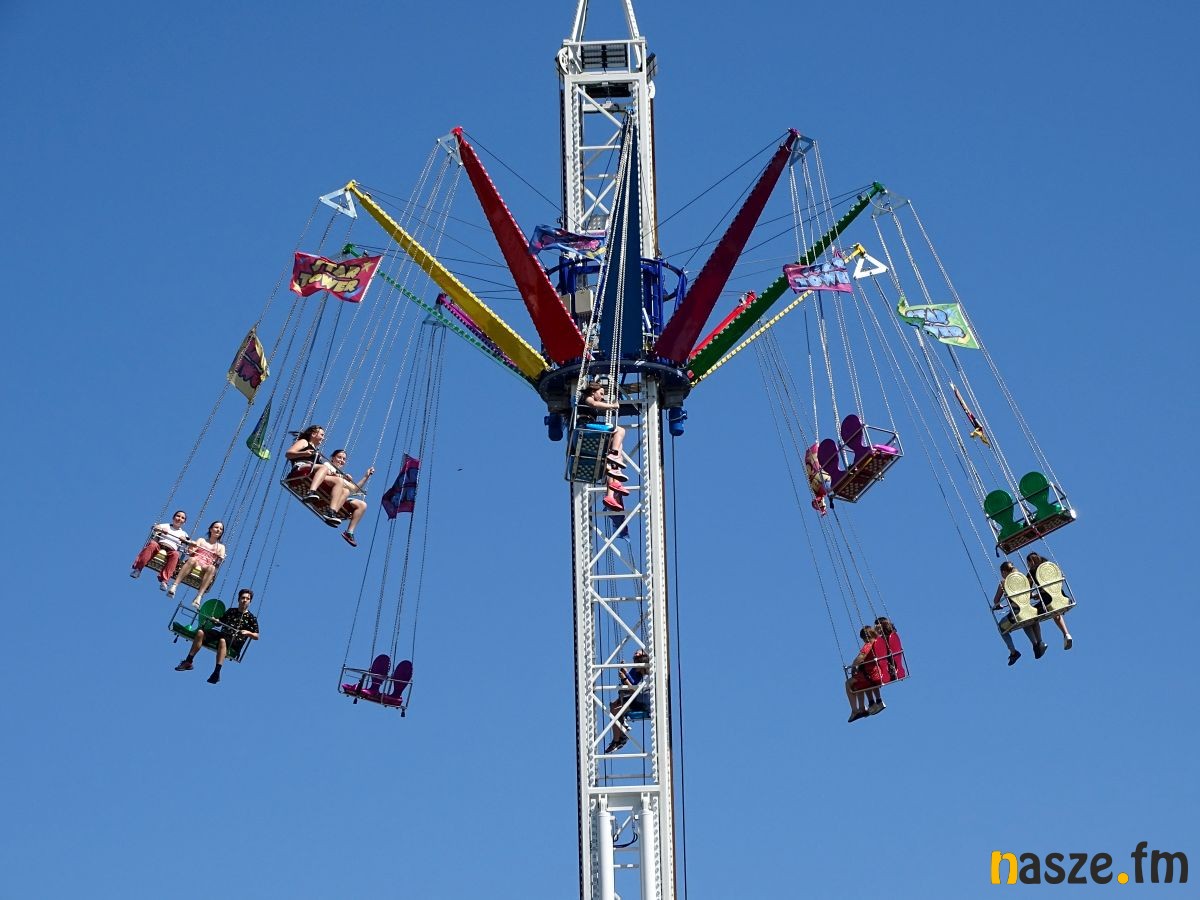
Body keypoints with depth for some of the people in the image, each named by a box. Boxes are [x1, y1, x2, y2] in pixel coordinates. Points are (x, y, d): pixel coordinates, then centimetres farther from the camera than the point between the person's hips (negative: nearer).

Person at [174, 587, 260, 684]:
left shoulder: (250, 618, 6)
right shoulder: (231, 611, 20)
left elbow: (256, 636, 2)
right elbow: (220, 622, 28)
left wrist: (248, 633, -17)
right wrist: (215, 621, 5)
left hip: (234, 645, -5)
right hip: (222, 635, 5)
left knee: (222, 641, -41)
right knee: (200, 632, -16)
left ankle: (217, 673, -50)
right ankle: (188, 662, -17)